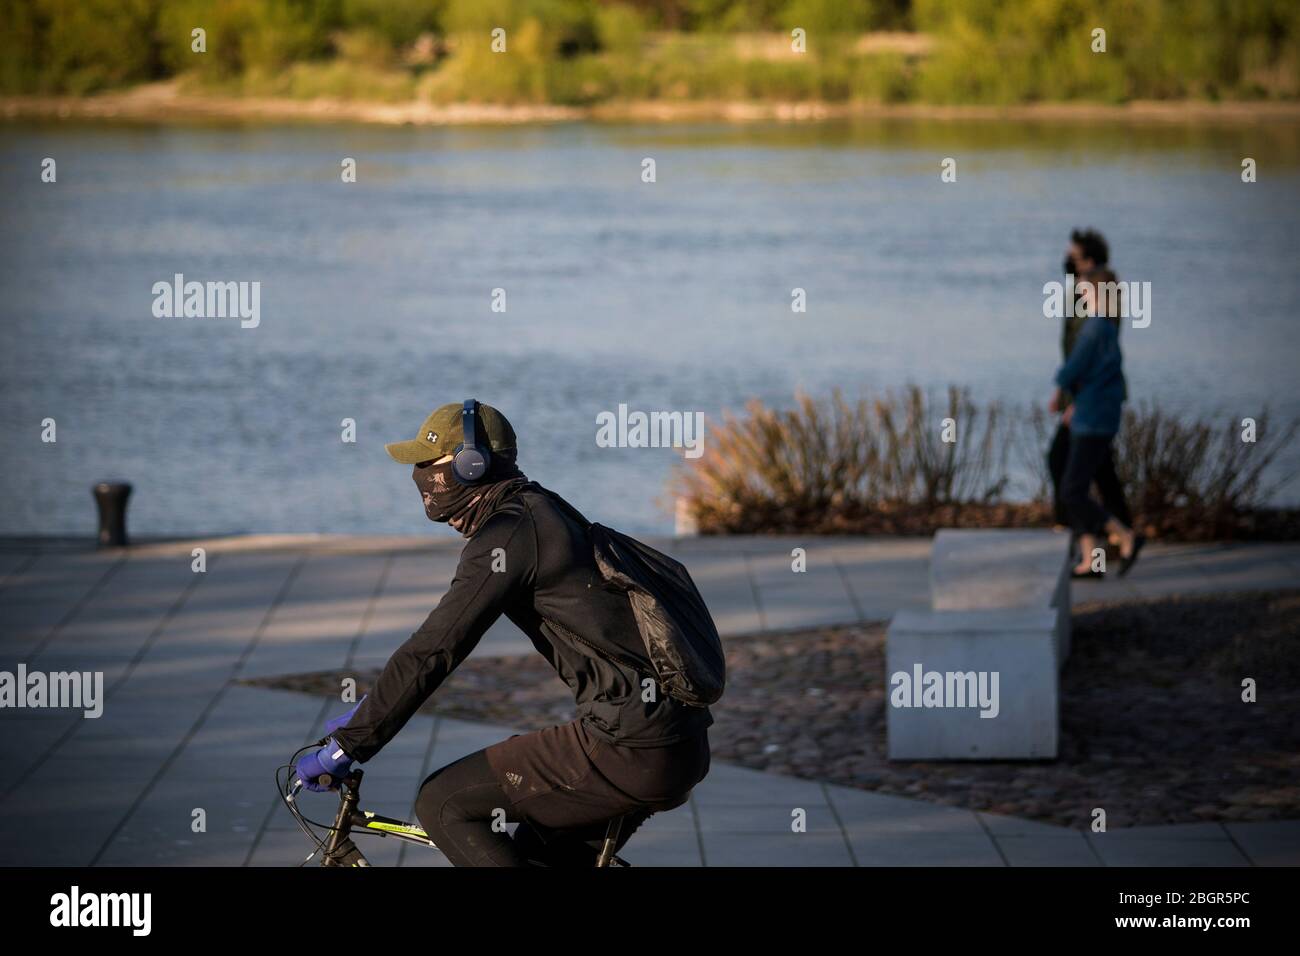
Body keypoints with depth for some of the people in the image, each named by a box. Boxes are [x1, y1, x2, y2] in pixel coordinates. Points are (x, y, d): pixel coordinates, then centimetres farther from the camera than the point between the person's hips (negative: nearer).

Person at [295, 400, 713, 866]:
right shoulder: (536, 509, 19)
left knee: (443, 806, -4)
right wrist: (370, 709, 32)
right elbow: (446, 632, 29)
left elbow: (432, 652, -15)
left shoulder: (508, 535, -12)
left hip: (629, 751, -10)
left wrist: (345, 747, -9)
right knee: (535, 855, 23)